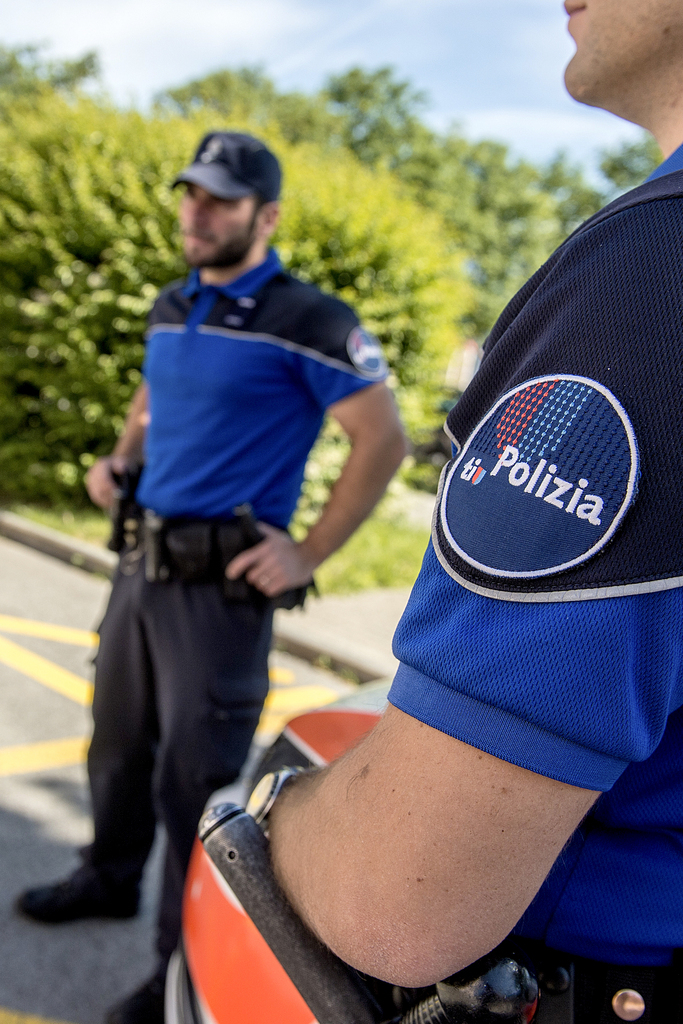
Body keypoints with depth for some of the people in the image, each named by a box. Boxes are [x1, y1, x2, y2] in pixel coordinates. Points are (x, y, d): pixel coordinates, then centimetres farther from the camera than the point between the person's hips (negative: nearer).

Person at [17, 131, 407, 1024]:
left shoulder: (308, 322, -12)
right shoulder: (172, 309, 11)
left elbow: (383, 441, -14)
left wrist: (309, 555, -14)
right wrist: (119, 461, 7)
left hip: (223, 581, -7)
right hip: (144, 558, 8)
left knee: (195, 776, 0)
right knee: (119, 740, 21)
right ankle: (110, 878, 45)